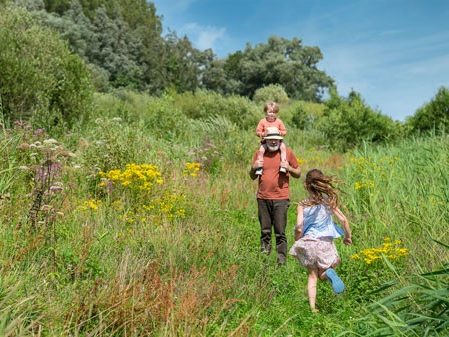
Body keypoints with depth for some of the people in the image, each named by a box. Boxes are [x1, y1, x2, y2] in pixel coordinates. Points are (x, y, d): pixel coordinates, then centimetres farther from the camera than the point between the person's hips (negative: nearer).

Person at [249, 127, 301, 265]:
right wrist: (254, 168, -4)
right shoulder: (259, 153, 10)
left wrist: (289, 168, -9)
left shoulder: (287, 152, 4)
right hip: (263, 198, 3)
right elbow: (252, 177, 17)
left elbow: (298, 173, 10)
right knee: (265, 232, 8)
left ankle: (282, 262, 1)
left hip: (280, 198, -2)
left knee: (280, 233, -4)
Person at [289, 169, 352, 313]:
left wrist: (298, 242, 6)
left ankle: (312, 307, 7)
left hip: (308, 242, 0)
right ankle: (328, 273, -15)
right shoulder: (329, 201, -2)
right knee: (321, 274, 19)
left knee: (312, 276, 15)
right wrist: (348, 236, 14)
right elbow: (343, 220, -3)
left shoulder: (302, 205, -5)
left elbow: (298, 228, -12)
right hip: (325, 243, 0)